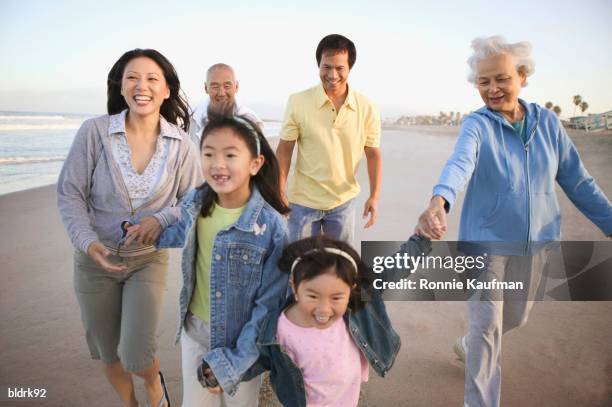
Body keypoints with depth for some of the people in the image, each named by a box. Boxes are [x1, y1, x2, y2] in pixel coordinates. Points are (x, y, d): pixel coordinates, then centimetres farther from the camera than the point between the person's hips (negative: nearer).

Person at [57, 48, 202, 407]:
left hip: (149, 260, -1)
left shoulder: (180, 143, -10)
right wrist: (87, 241, -22)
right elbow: (69, 193, -8)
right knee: (107, 352, 17)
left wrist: (162, 219, -21)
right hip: (96, 259, 1)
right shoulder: (94, 131, -13)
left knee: (136, 357, -9)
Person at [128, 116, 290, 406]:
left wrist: (233, 362, -17)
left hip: (242, 340, -3)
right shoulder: (195, 203, -11)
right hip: (195, 329, 4)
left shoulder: (271, 226, -25)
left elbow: (271, 303, -19)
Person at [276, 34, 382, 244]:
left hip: (343, 201, 2)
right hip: (303, 201, -1)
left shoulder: (367, 108, -7)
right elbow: (284, 150, -5)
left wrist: (374, 196, -9)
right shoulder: (298, 102, -11)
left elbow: (373, 154, -1)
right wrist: (279, 191, -7)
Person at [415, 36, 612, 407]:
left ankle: (468, 345, 51)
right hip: (485, 240, -4)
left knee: (516, 316, 21)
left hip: (535, 241, 5)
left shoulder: (547, 121, -2)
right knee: (487, 325, 0)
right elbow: (460, 164, -36)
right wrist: (439, 202, -56)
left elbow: (578, 181, 4)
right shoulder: (477, 125, -14)